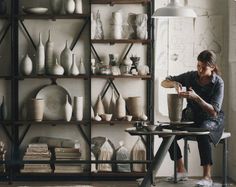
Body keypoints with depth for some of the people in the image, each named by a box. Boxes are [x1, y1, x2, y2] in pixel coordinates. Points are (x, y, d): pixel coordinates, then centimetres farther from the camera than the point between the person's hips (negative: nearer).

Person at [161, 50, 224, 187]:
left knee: (202, 134, -39)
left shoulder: (218, 82, -14)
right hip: (191, 117, 4)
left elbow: (214, 112, -21)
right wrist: (174, 83, -22)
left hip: (212, 120, -4)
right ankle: (181, 171, -4)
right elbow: (164, 83, 2)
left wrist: (196, 97, -34)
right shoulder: (191, 76, -5)